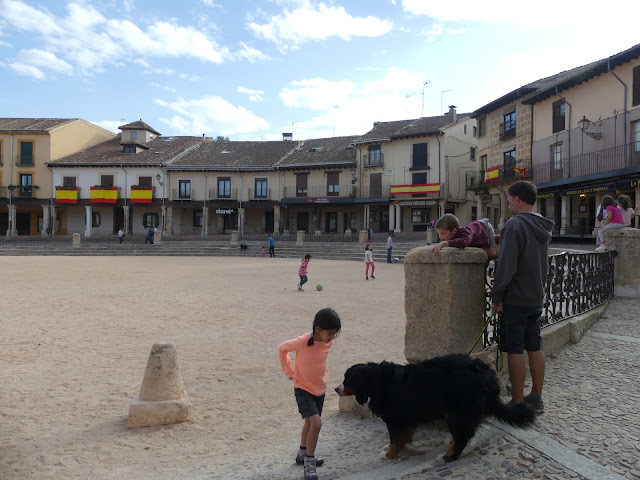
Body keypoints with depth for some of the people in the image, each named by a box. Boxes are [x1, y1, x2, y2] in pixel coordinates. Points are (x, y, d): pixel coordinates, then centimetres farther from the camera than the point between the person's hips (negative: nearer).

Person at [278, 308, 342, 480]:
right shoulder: (303, 341, -29)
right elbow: (282, 349, -13)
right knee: (316, 423, -19)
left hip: (320, 389, 6)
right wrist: (290, 372, -9)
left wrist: (323, 374, 9)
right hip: (303, 389, -6)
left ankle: (303, 454, 43)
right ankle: (309, 462, -2)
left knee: (310, 422, 21)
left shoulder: (328, 341, -10)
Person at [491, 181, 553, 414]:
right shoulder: (543, 227, 12)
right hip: (536, 298, 8)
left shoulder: (515, 224, -16)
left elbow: (506, 265, -20)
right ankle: (536, 398, 22)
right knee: (534, 348, 13)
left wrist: (496, 296, -14)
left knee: (515, 350, -2)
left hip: (515, 299, -8)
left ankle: (517, 403, 3)